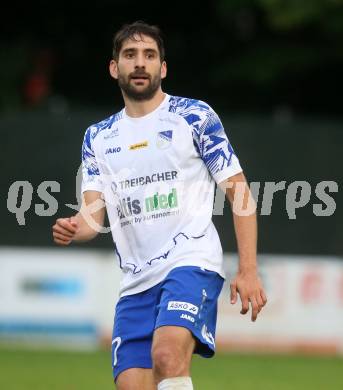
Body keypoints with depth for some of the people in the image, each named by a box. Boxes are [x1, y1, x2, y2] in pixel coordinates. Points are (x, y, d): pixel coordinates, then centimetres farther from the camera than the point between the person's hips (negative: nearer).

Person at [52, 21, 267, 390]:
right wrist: (73, 228, -17)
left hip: (191, 262, -5)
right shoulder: (98, 137, 14)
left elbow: (240, 193, 2)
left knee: (167, 356, -30)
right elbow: (94, 213, 7)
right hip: (135, 282, 5)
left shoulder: (195, 116, 2)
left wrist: (248, 270, -5)